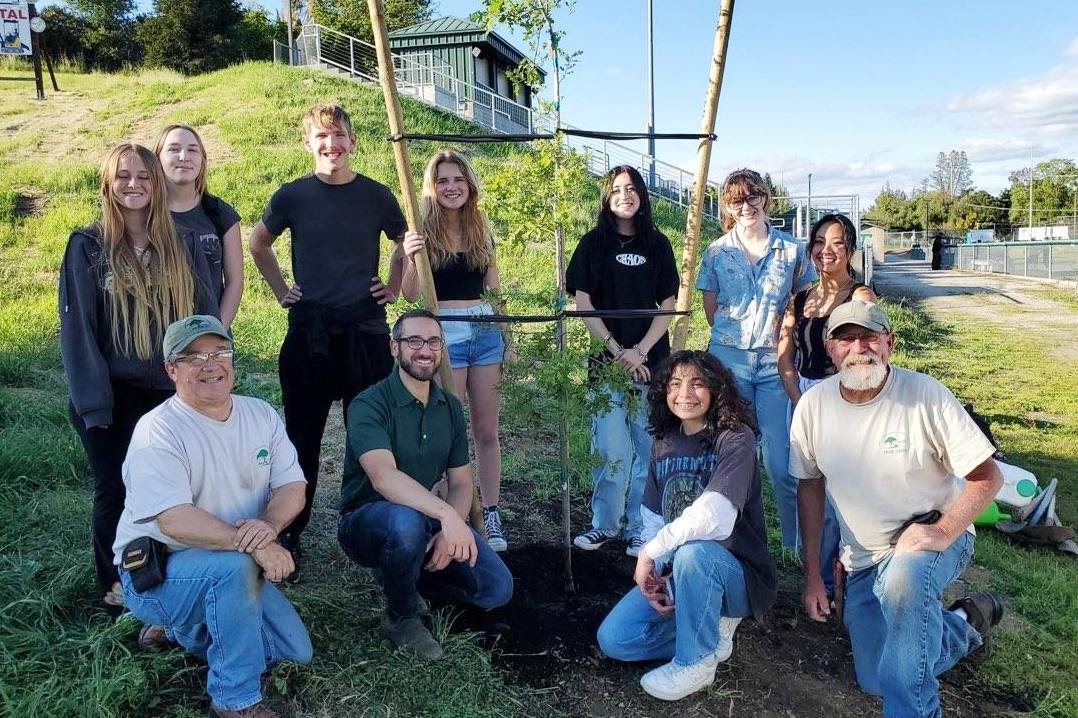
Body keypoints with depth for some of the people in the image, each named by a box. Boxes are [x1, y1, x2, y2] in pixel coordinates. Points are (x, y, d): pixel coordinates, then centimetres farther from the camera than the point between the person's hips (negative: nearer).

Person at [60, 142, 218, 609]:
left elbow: (206, 316, 5)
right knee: (115, 491, 8)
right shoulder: (87, 247, -3)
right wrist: (93, 402, -12)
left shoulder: (180, 248, 6)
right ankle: (115, 584, 27)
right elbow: (77, 327, -7)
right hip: (113, 396, -2)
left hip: (171, 393, 3)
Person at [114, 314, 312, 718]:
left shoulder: (262, 415, 0)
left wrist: (268, 525, -27)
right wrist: (249, 544, -36)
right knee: (234, 564, -37)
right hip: (156, 571, -6)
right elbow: (174, 520, -29)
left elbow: (292, 487, -6)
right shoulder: (158, 431, -19)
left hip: (236, 568, 7)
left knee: (297, 653, 3)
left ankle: (183, 629, 21)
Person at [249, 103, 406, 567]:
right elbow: (259, 243, 19)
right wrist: (279, 290, 10)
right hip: (308, 330, 0)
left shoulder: (376, 195, 3)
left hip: (365, 328, 0)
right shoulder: (291, 196, 2)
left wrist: (394, 288, 9)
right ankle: (290, 531, 19)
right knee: (302, 434, 6)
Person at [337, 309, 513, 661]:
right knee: (407, 520, -40)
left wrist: (451, 529, -16)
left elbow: (460, 482, 4)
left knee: (497, 589, -10)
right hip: (367, 523, -5)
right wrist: (446, 514, -46)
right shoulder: (369, 405, -18)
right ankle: (401, 618, -10)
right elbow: (383, 476, -34)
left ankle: (407, 574, 16)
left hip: (429, 519, 6)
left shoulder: (450, 407, 3)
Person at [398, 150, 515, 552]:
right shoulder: (422, 231, -2)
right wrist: (410, 259, -25)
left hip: (486, 330, 4)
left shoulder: (481, 231, 11)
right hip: (444, 333, -4)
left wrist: (508, 338, 14)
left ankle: (491, 514, 16)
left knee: (487, 429, 8)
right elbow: (410, 295, -8)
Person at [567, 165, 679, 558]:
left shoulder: (657, 245, 10)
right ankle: (604, 524, 14)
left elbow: (668, 306, 7)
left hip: (651, 360, 2)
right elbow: (583, 304, -1)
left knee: (646, 449, 3)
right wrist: (618, 352, -9)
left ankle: (639, 528, 15)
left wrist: (640, 351, -7)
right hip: (607, 361, -2)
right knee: (613, 449, -5)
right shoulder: (593, 244, 5)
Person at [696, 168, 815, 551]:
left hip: (775, 362, -1)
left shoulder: (792, 250, 4)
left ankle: (800, 546, 12)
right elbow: (710, 308, 11)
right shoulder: (716, 252, 5)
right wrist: (732, 338, 3)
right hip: (729, 360, 1)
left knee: (782, 462, -3)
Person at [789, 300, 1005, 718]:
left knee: (902, 580, -40)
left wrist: (942, 532, -28)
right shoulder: (813, 405, -10)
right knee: (875, 681, 8)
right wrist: (812, 575, 1)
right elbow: (809, 486, 2)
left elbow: (987, 477, -13)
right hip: (863, 559, 5)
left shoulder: (926, 395, -20)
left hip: (934, 534, -4)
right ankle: (960, 626, 33)